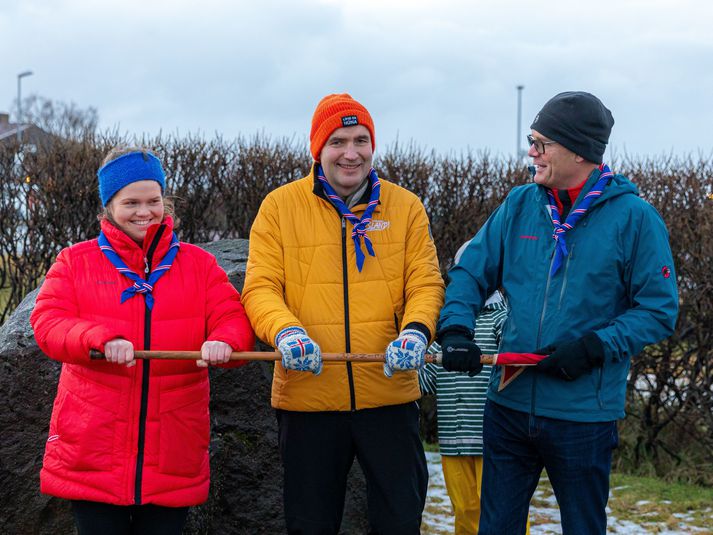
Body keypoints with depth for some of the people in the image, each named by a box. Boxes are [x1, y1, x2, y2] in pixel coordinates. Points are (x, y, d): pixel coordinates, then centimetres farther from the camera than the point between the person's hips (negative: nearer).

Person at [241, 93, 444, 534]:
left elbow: (426, 283, 1)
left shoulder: (406, 207, 6)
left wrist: (415, 330, -21)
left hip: (389, 395, 1)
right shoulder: (279, 207, 2)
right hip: (307, 396, 0)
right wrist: (285, 331, -24)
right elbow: (260, 287, -3)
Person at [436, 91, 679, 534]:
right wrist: (455, 328, -12)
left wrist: (594, 348, -19)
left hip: (584, 414, -4)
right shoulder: (520, 206, 4)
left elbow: (659, 310, -8)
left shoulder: (634, 217, -9)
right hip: (510, 404, 4)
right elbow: (471, 272, 7)